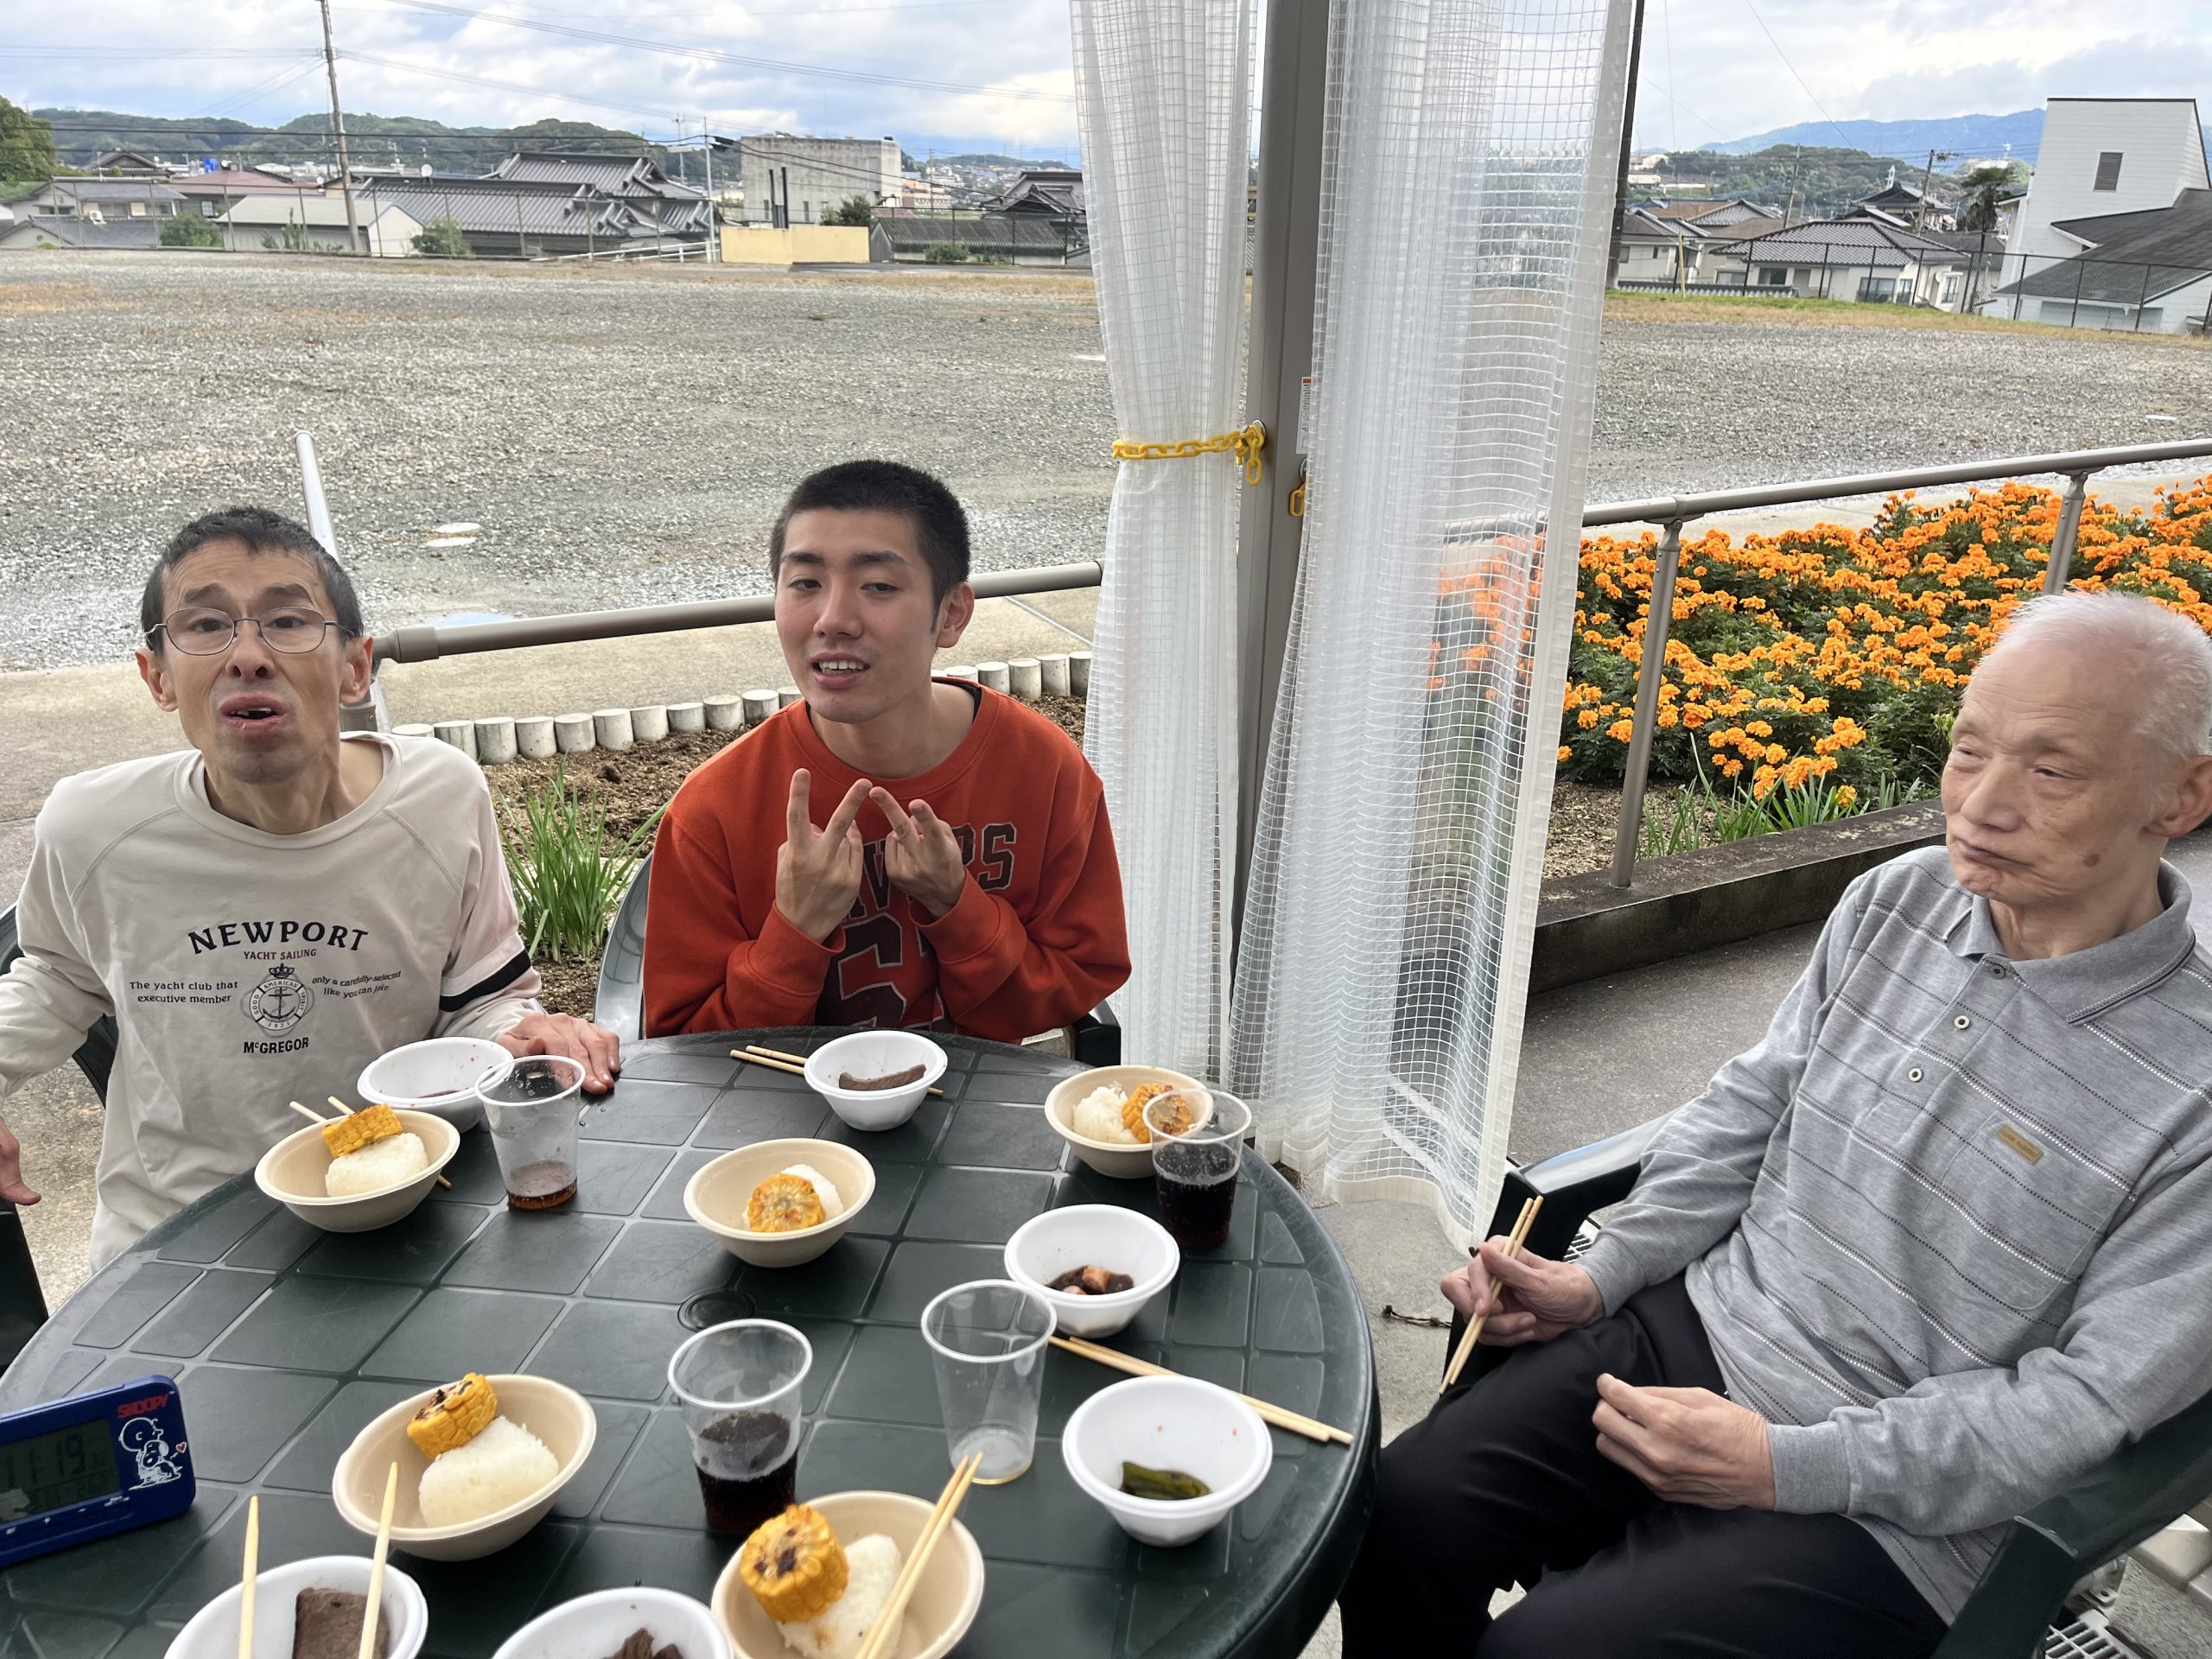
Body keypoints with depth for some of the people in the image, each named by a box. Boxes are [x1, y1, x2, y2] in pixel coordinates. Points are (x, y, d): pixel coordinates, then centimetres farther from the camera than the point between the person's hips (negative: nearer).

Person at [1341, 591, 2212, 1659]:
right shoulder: (1895, 903, -1)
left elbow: (2093, 1396, -15)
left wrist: (1788, 1467, -20)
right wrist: (1603, 1278, 0)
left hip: (1885, 1509, -4)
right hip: (1692, 1326, 5)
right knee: (1407, 1507, -10)